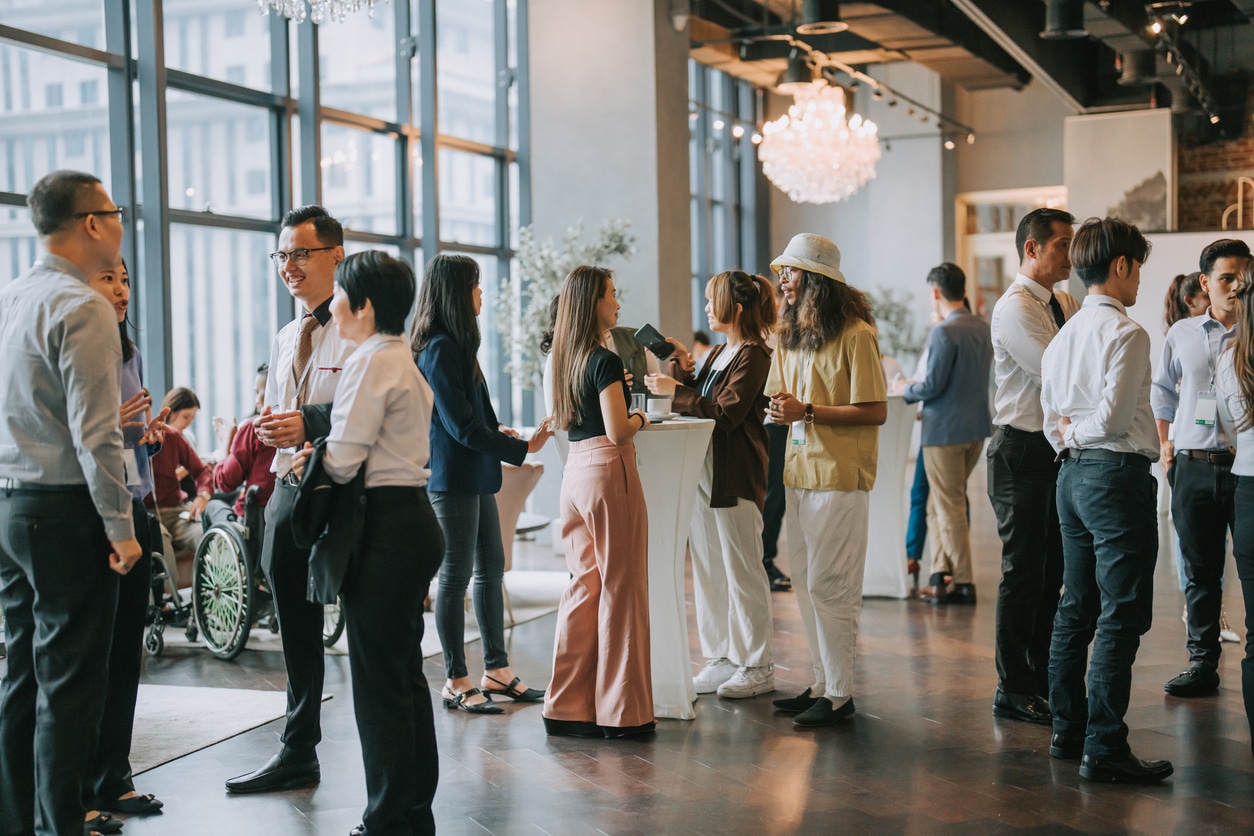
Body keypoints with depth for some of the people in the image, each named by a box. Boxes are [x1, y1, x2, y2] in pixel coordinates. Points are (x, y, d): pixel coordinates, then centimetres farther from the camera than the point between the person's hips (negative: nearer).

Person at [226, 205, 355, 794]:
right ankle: (298, 754, 29)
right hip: (289, 488, 8)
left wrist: (308, 423, -23)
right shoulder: (285, 340, 18)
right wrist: (270, 428, 4)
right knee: (296, 630, 16)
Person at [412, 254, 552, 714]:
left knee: (491, 568, 13)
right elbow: (462, 426, -19)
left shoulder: (456, 345, 14)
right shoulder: (440, 350, -16)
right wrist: (522, 448, -15)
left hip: (474, 475, 10)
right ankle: (456, 681, 7)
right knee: (456, 575, -2)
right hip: (452, 477, -10)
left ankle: (497, 669, 21)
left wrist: (496, 431, 8)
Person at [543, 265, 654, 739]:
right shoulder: (605, 361, -13)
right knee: (620, 589, 0)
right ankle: (621, 711, 6)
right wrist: (639, 418, 2)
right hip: (608, 472, -8)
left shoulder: (566, 360, 12)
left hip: (575, 472, 8)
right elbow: (618, 432, -19)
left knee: (583, 586, 12)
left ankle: (568, 706, 15)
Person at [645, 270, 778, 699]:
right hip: (701, 474, 9)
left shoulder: (754, 355, -11)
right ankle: (722, 660, 20)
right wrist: (682, 374, 5)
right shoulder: (719, 353, 18)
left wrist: (676, 391, -16)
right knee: (708, 571, 11)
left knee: (742, 573, -2)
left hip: (735, 478, -9)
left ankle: (757, 667, 8)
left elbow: (726, 413, -20)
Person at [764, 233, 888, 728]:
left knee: (829, 586, -5)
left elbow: (875, 412, -15)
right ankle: (823, 683, 22)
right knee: (806, 584, 11)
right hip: (798, 473, 8)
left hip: (839, 478, -8)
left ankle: (840, 694, 4)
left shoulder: (855, 335, -11)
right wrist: (779, 412, -3)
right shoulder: (791, 336, 15)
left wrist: (808, 412, -18)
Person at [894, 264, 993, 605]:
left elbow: (933, 386, -19)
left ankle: (964, 583, 7)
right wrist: (920, 385, 21)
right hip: (977, 427, 8)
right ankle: (940, 574, 17)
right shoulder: (983, 328, 8)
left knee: (949, 508, 2)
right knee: (938, 505, 17)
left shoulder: (944, 333, -19)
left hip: (946, 430, -8)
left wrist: (904, 389, 0)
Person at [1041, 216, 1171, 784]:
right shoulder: (1126, 333, -13)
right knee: (1121, 617, -6)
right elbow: (1113, 417, -18)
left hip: (1073, 475, 9)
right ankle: (1104, 749, -5)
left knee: (1076, 609, 15)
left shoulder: (1063, 336, 13)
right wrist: (1080, 431, -2)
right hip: (1118, 475, -9)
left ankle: (1067, 731, 22)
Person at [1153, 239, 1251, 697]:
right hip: (1192, 466, 3)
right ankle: (1203, 663, 18)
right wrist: (1164, 444, 16)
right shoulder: (1182, 334, 9)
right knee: (1200, 572, 9)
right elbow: (1162, 391, 23)